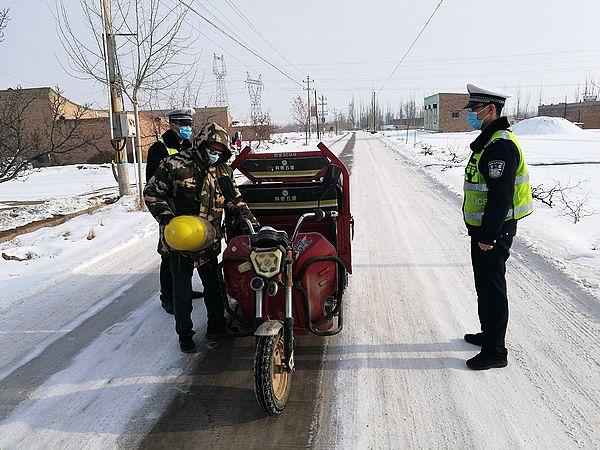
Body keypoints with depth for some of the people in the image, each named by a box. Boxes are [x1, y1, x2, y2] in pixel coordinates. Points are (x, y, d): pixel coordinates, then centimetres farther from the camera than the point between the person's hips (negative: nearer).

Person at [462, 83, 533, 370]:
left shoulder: (500, 145, -20)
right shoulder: (487, 141, 15)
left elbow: (500, 195, -25)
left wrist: (488, 236, -24)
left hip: (493, 231, -11)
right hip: (483, 229, 11)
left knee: (491, 289, -2)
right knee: (485, 285, 20)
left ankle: (495, 351, 8)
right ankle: (489, 335, 36)